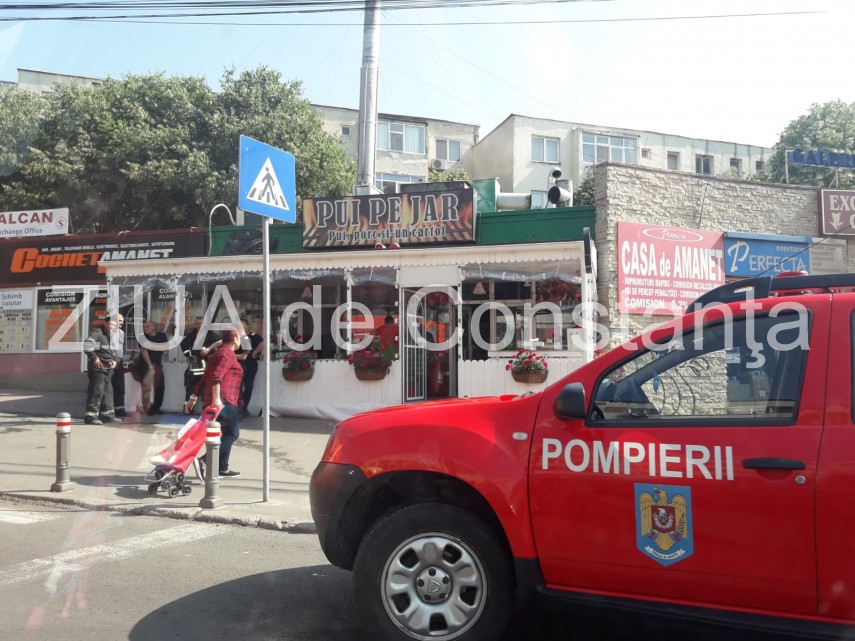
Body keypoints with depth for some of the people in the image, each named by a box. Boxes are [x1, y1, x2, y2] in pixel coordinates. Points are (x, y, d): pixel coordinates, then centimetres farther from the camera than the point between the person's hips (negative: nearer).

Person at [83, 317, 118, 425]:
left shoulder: (110, 335, 18)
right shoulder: (97, 332, -10)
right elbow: (87, 344, -25)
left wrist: (114, 360, 11)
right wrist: (94, 357, -20)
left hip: (108, 368, 9)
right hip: (97, 367, -9)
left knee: (108, 391, 13)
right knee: (97, 391, -11)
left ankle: (107, 414, 21)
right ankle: (91, 416, -7)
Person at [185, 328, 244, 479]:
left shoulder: (218, 353, 20)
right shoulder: (228, 354, -10)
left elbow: (205, 378, 21)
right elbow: (216, 377, -24)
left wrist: (193, 397, 22)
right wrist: (216, 398, -32)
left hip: (218, 401, 10)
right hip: (224, 401, -10)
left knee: (229, 434, 15)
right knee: (232, 434, -6)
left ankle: (222, 469, 17)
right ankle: (204, 461, -17)